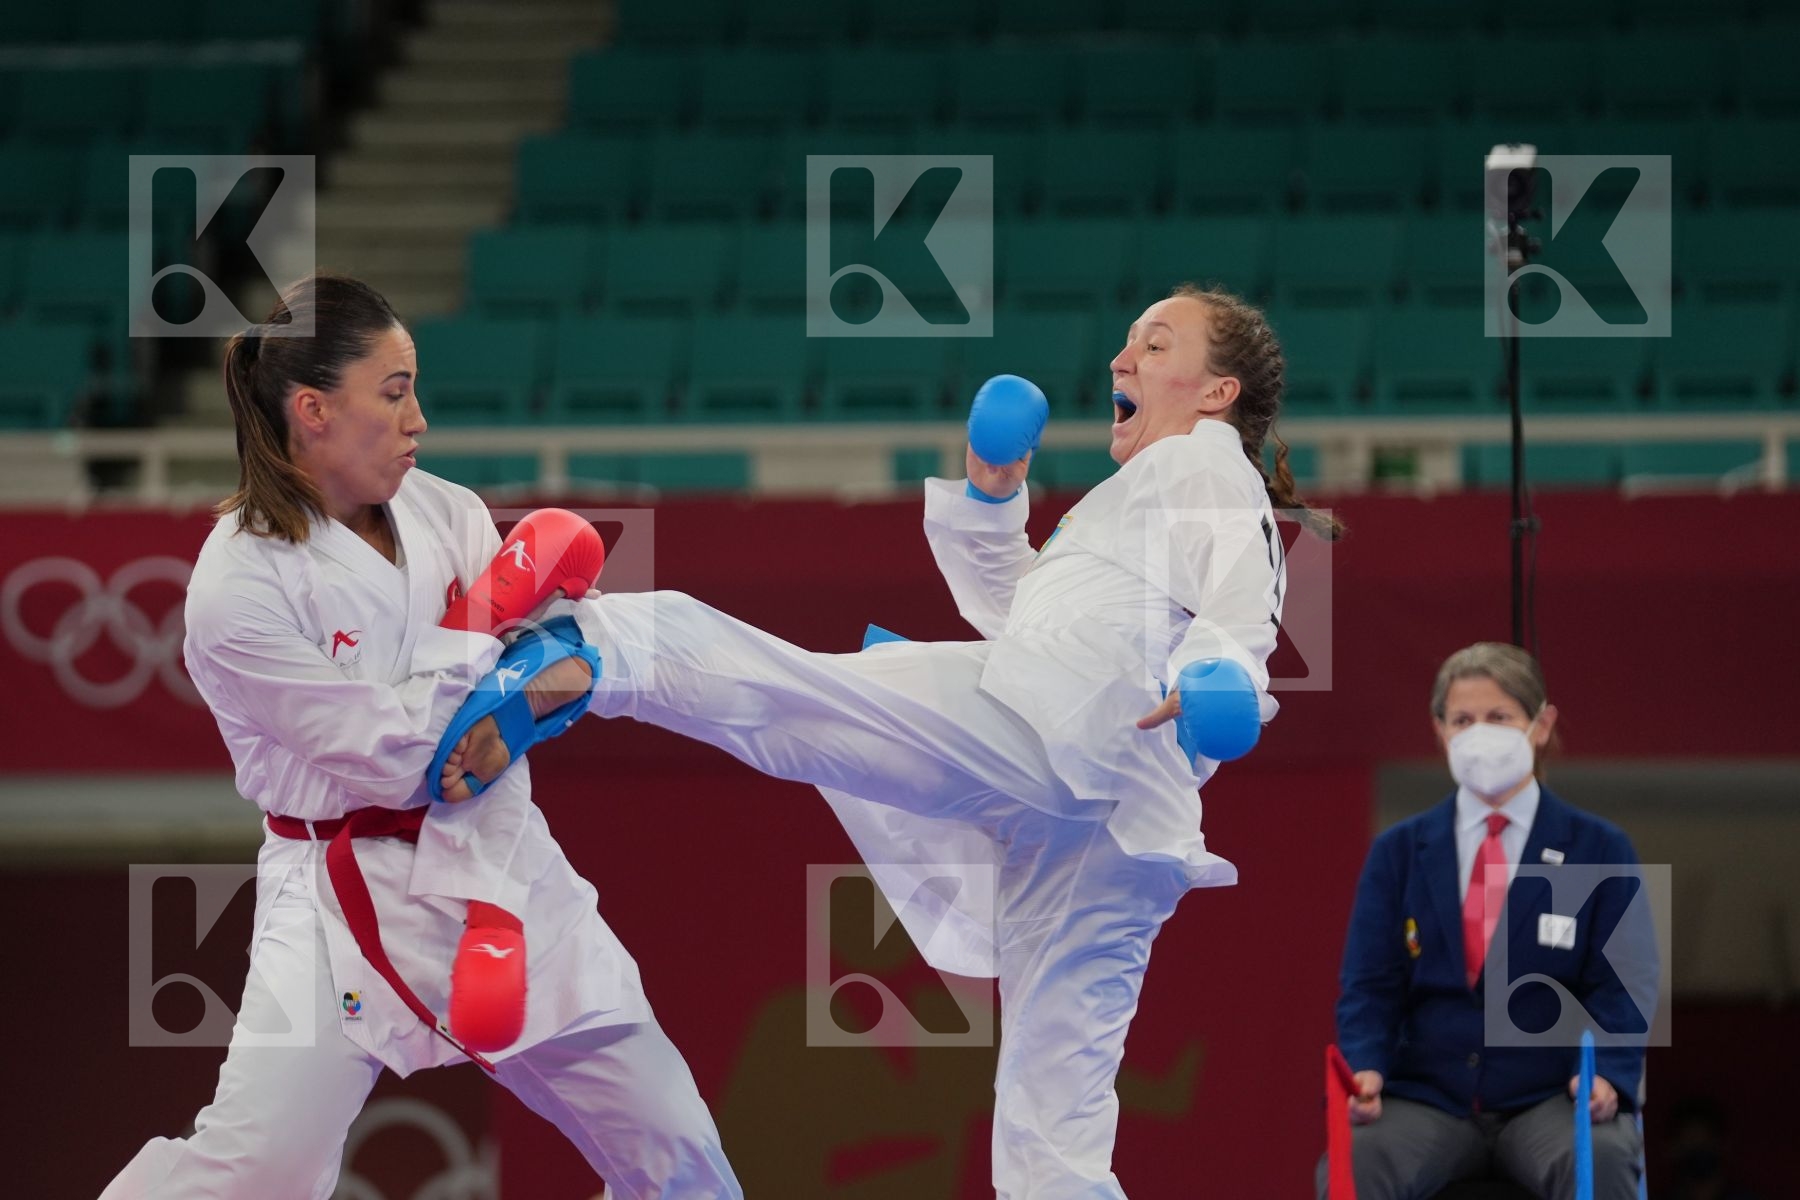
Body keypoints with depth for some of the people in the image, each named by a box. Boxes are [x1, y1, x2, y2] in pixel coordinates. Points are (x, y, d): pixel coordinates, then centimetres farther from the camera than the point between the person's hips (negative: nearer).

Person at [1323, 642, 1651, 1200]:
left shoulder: (1600, 850, 9)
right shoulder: (1398, 852, 13)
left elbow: (1617, 987, 4)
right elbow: (1370, 986, 8)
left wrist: (1607, 1073, -17)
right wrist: (1364, 1069, -14)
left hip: (1548, 1101, -1)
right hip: (1427, 1100, 1)